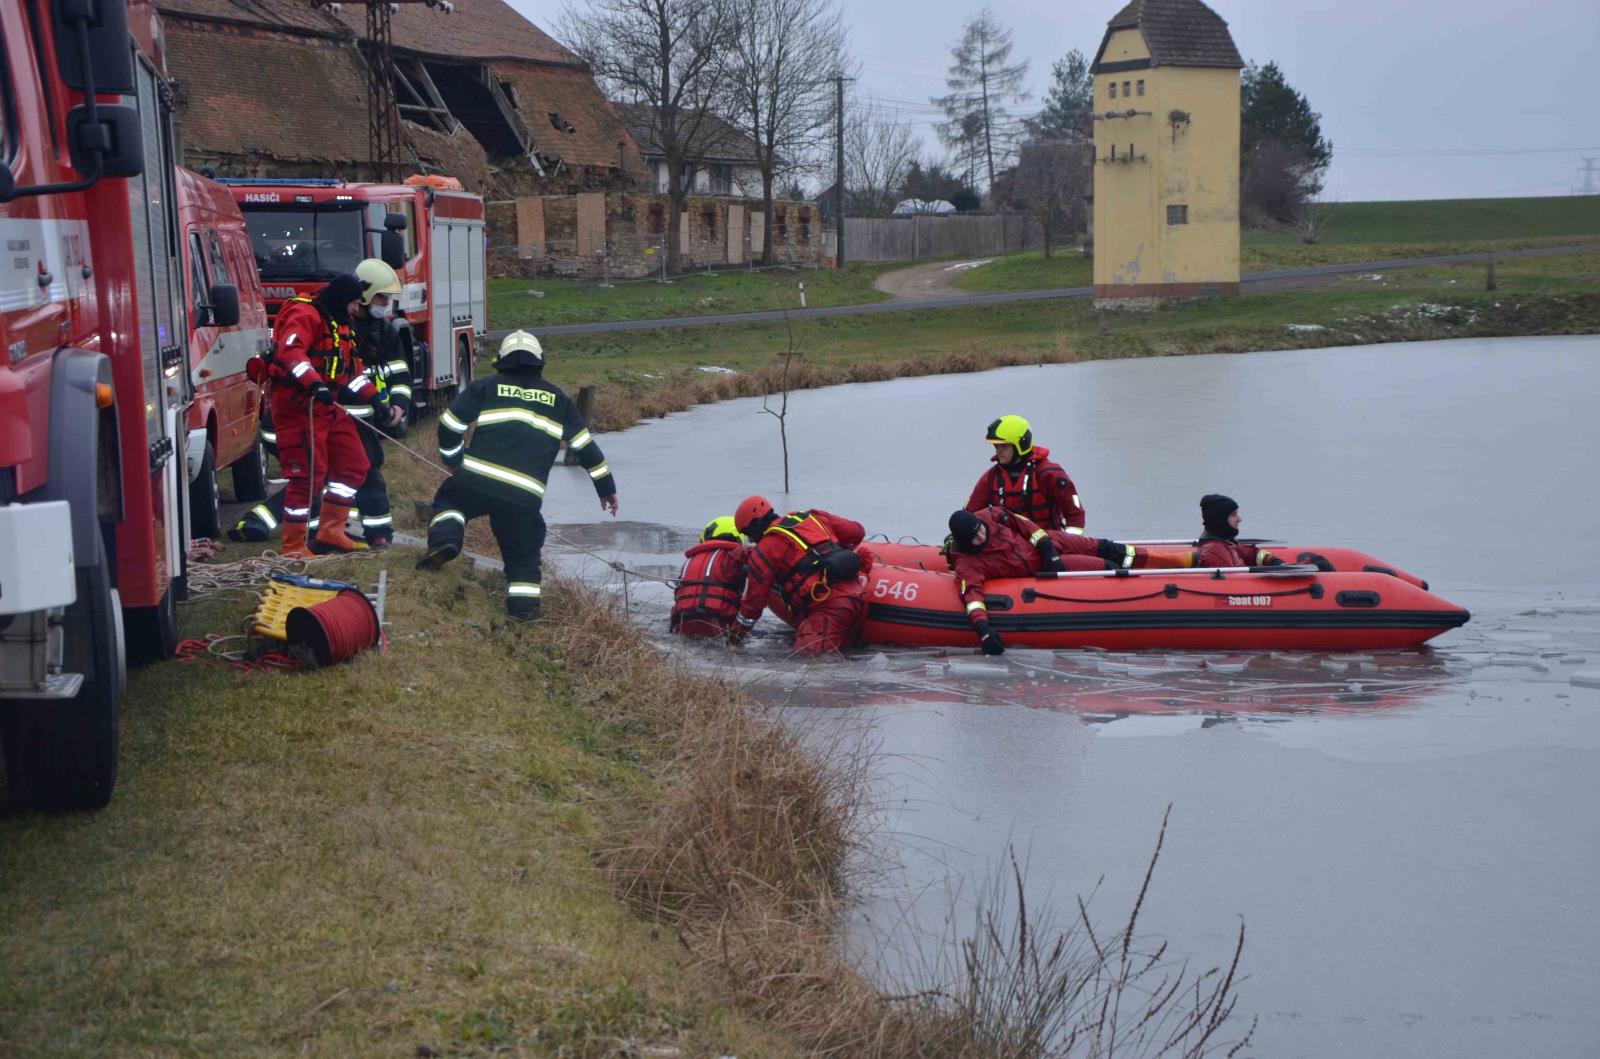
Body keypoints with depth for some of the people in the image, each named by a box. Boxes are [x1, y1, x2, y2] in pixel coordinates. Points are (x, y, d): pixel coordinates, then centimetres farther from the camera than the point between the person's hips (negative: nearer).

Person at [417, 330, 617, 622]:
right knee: (523, 549, 18)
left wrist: (455, 461, 26)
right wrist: (606, 486, 30)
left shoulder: (484, 387, 12)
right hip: (524, 496, 1)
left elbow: (450, 425, 8)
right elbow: (585, 445, 22)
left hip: (476, 480, -1)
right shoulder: (557, 398, 19)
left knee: (449, 500, 26)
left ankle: (445, 539, 0)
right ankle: (524, 605, 7)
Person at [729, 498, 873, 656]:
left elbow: (755, 599, 11)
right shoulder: (813, 517, 24)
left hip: (829, 603, -7)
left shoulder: (764, 550, 7)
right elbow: (856, 531, 27)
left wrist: (736, 633, 25)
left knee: (807, 652, -18)